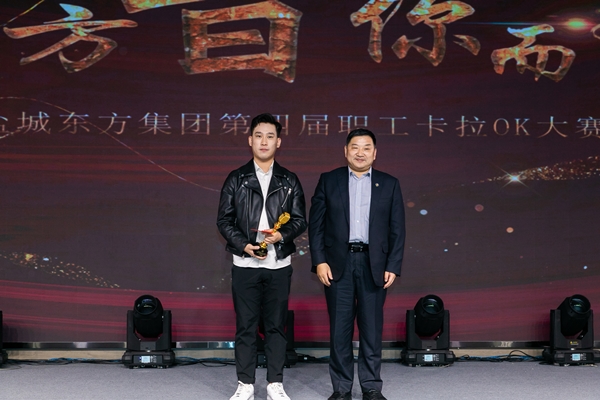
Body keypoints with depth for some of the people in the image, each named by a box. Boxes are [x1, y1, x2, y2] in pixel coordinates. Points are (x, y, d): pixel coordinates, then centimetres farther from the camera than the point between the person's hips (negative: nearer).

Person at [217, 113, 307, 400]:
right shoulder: (236, 179, 3)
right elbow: (224, 220, 2)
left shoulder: (289, 181, 6)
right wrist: (244, 245, -12)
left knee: (276, 325, 6)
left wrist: (282, 234, -16)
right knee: (245, 326, 4)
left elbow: (300, 220, 4)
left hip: (279, 264, 1)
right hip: (245, 264, -1)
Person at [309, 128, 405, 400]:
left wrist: (393, 266, -4)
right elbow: (316, 224, 2)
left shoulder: (389, 184, 7)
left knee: (372, 329, 4)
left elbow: (397, 229, 4)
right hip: (338, 263, 0)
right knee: (340, 328, 3)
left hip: (373, 264, 0)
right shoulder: (328, 180, 5)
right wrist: (319, 261, -7)